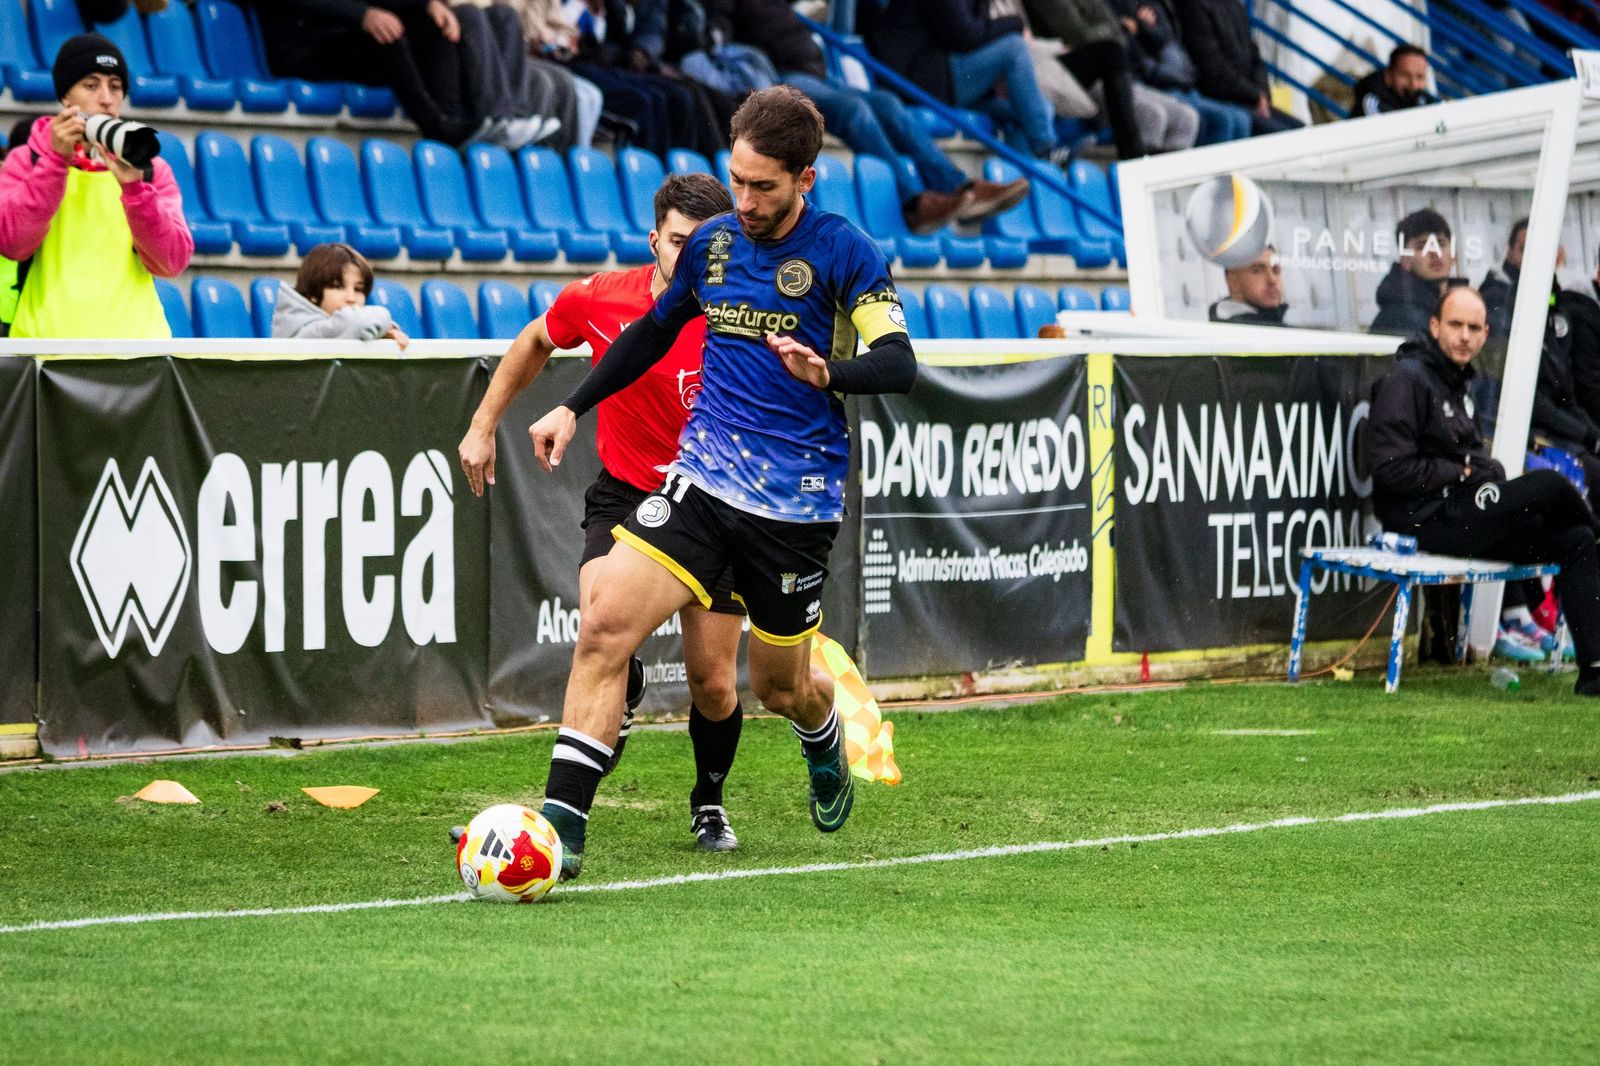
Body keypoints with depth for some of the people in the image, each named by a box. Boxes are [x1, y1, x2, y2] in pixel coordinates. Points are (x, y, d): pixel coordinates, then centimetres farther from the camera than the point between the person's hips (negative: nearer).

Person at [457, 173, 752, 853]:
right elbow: (536, 342, 11)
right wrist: (484, 425, 11)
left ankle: (709, 804, 29)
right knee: (602, 606, -31)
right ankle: (621, 703, 1)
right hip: (624, 494, 1)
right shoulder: (598, 300, -11)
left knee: (714, 687, -1)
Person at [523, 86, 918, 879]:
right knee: (605, 625, -17)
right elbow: (655, 331, 24)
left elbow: (898, 365, -15)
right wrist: (574, 407, 20)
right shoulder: (713, 242, 7)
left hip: (796, 504, -3)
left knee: (780, 688, 10)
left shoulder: (844, 253, -8)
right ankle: (561, 826, -18)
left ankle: (827, 750, 50)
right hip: (702, 479, 3)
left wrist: (827, 373, -35)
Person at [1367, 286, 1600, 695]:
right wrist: (1461, 474, -12)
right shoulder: (1407, 381, -11)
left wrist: (1488, 473, 3)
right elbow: (1392, 469, -18)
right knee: (1551, 485, -20)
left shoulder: (1454, 382, 19)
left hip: (1459, 514, 10)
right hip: (1424, 520, -10)